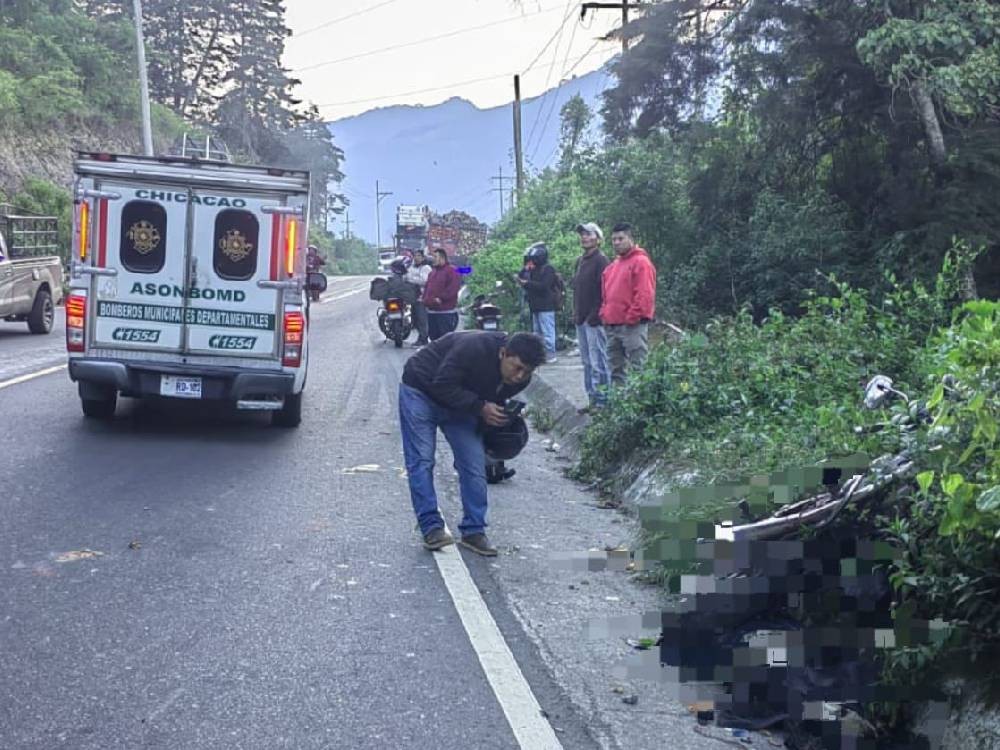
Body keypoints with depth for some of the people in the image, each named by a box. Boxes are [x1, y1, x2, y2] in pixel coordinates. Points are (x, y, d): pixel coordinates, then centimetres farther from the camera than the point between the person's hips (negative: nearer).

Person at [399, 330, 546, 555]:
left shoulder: (520, 379, -15)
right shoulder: (474, 348, -38)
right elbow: (442, 386, -33)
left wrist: (497, 416, -14)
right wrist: (480, 407, -35)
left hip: (459, 406, 6)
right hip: (421, 391, -6)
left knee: (474, 464, -2)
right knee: (421, 460, -11)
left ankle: (473, 531, 5)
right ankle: (431, 528, -8)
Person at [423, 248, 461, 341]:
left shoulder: (452, 271, -6)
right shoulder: (433, 271, 20)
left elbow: (453, 288, -17)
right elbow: (427, 287, 25)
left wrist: (441, 298, -20)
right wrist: (426, 299, 9)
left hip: (445, 312, -9)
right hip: (431, 310, 9)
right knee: (433, 335, 12)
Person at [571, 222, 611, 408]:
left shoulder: (601, 260, -9)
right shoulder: (580, 260, 17)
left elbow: (604, 291, -16)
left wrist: (595, 316, -19)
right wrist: (576, 313, 13)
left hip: (594, 320, -9)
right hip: (581, 319, 9)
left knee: (598, 363, -8)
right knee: (587, 362, 12)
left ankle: (601, 401, -5)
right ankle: (592, 398, 18)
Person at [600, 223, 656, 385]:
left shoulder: (641, 262, -7)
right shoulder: (612, 265, 19)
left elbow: (644, 295, -15)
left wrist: (632, 317, -16)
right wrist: (605, 315, 12)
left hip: (633, 325, -9)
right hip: (612, 326, 9)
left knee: (636, 369, -9)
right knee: (616, 369, 14)